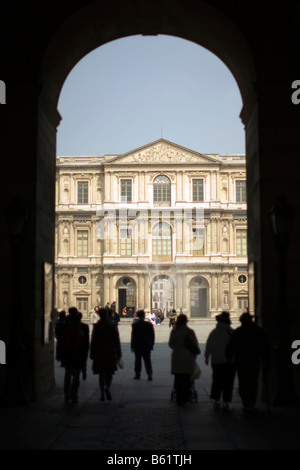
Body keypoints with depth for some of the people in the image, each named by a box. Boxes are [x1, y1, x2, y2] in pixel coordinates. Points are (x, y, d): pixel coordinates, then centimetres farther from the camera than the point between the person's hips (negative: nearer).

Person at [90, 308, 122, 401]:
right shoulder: (113, 327, -2)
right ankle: (107, 388, -13)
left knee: (101, 374, 8)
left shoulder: (96, 327, -5)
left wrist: (92, 354, 1)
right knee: (109, 373, 11)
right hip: (110, 354, 0)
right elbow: (117, 342, 0)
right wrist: (118, 354, 6)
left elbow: (93, 342, -5)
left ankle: (102, 394, 4)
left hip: (99, 354, 0)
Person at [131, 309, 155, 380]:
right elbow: (152, 335, 3)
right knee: (147, 359, 5)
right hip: (147, 346, 2)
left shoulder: (134, 325, -10)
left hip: (137, 345, -1)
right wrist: (152, 344, 14)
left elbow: (133, 336, -9)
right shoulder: (149, 324, -3)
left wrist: (132, 346, -3)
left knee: (138, 359, 10)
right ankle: (149, 374, -10)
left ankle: (137, 375, 14)